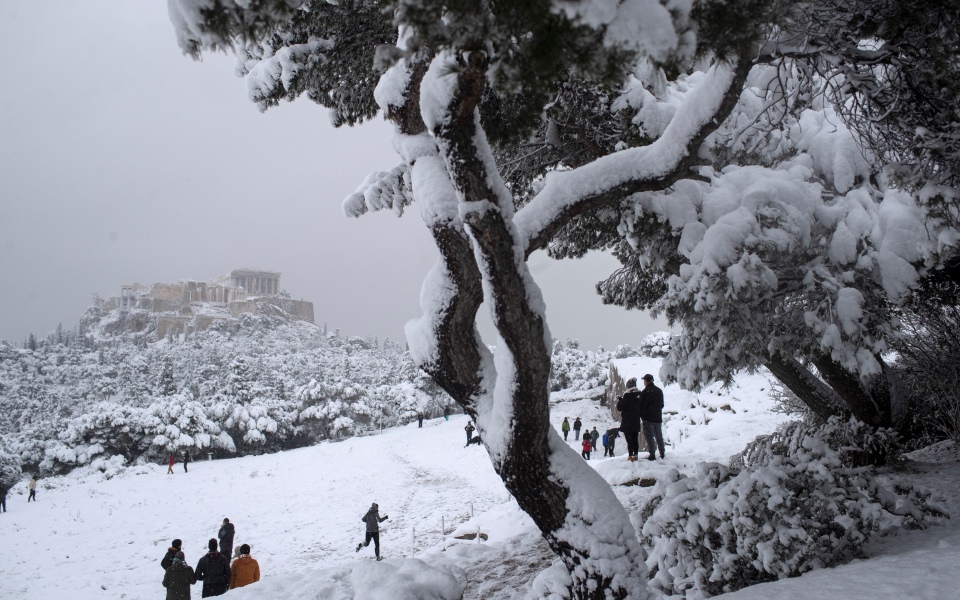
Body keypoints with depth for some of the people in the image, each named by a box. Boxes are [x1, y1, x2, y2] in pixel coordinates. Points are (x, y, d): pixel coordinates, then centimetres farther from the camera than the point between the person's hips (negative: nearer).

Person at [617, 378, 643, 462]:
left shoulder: (627, 395, -17)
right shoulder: (639, 394, 3)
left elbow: (620, 407, -14)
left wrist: (619, 400, 3)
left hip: (627, 422, -6)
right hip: (636, 421, 6)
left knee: (629, 439, -4)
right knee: (635, 439, 13)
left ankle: (630, 455, -6)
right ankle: (636, 455, 16)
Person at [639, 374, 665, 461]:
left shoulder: (645, 392, -12)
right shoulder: (659, 391, 8)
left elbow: (641, 405, -11)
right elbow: (662, 404, 16)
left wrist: (641, 415, 2)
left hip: (648, 418, -6)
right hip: (658, 418, 6)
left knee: (649, 437, -3)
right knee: (659, 436, 15)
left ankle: (652, 455, -6)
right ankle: (662, 454, 19)